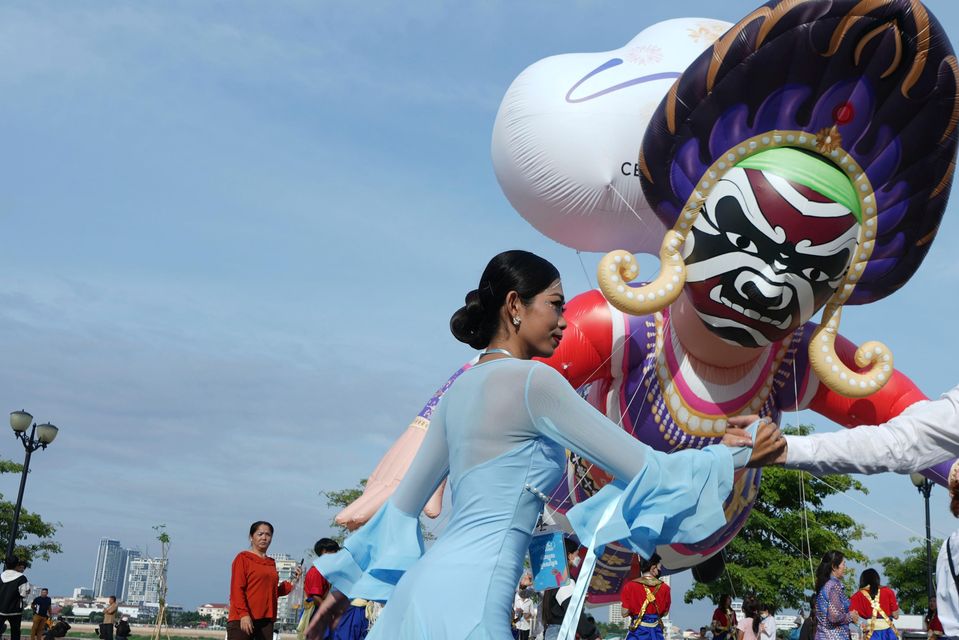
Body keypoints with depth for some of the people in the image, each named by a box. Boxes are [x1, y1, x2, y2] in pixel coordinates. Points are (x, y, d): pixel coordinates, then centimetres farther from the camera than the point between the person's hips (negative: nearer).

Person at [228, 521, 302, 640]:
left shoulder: (271, 563, 18)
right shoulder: (243, 558, 0)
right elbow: (237, 588, -9)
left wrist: (292, 582, 7)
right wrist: (243, 614, -19)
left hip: (266, 620, 6)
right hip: (242, 619, -6)